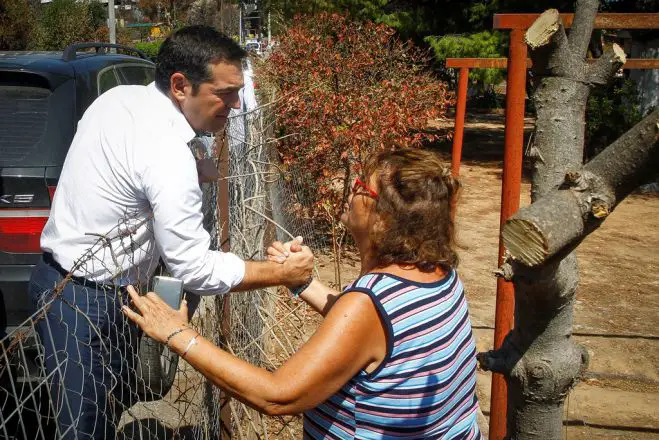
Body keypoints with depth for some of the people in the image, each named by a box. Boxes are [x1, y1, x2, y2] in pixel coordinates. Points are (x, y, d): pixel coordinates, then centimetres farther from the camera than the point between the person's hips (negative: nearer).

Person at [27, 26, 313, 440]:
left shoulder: (119, 97, 0)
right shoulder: (167, 154, -26)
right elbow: (196, 269, -24)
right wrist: (283, 273, -15)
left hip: (62, 275, 9)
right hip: (89, 302, -9)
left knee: (117, 405, 21)